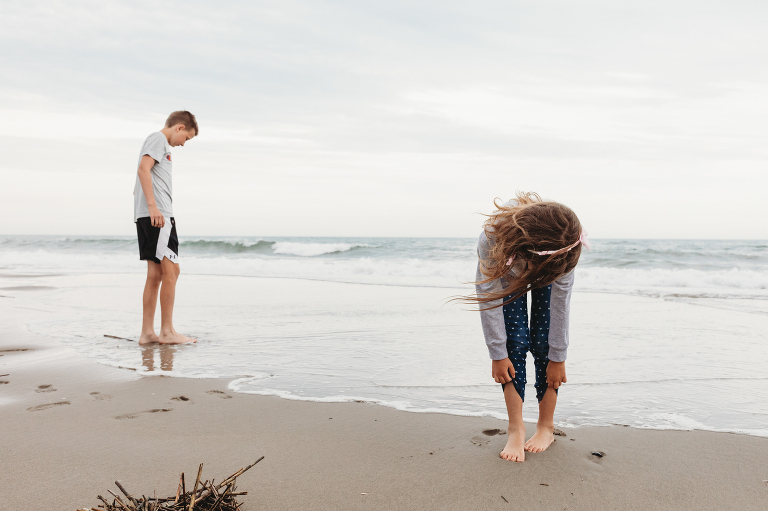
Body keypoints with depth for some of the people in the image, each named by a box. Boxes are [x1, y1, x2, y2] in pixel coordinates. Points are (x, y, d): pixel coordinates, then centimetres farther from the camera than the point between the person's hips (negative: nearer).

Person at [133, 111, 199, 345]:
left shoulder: (158, 142, 28)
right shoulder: (158, 139, -2)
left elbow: (142, 182, 28)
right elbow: (143, 169, -17)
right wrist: (153, 206, -23)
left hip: (149, 217, 10)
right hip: (157, 215, -10)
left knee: (155, 274, 7)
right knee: (170, 270, -9)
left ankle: (147, 333, 8)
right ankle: (167, 331, -6)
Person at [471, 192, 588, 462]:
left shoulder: (563, 249, -41)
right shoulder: (493, 236, -43)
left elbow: (560, 303, -28)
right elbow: (489, 298, -31)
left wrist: (558, 358, -20)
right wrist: (498, 354, -25)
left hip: (548, 271, 0)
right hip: (507, 269, 0)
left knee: (543, 341, -10)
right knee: (515, 340, -13)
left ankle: (546, 425, 4)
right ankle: (515, 428, -5)